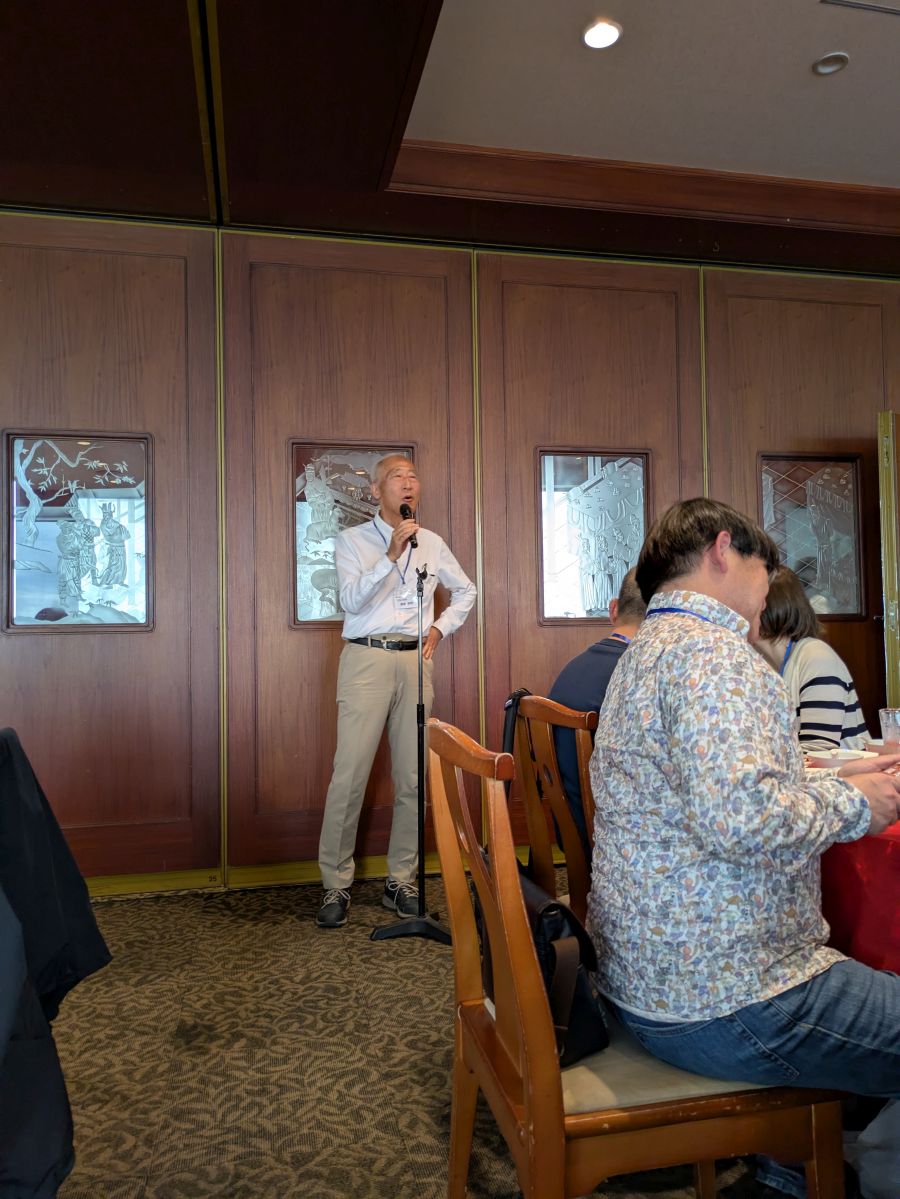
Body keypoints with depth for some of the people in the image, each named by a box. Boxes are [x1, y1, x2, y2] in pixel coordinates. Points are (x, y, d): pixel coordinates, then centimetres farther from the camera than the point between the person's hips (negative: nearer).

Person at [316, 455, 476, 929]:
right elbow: (352, 600, -12)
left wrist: (439, 629, 13)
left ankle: (401, 882, 17)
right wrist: (391, 554, -22)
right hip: (367, 659, -3)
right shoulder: (352, 540, 3)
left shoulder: (432, 543, 14)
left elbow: (465, 592, 27)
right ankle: (336, 886, 5)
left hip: (414, 662, 4)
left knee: (413, 778, 5)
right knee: (349, 777, -7)